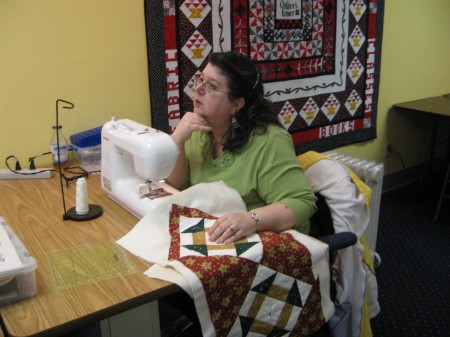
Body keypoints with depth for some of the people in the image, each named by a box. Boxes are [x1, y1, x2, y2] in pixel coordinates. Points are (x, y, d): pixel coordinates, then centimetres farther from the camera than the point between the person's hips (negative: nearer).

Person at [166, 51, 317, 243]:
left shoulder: (268, 142, -18)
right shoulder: (199, 131, 2)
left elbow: (301, 203, -22)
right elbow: (172, 188, 2)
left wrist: (251, 220, -39)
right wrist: (177, 140, -13)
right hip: (207, 237, 7)